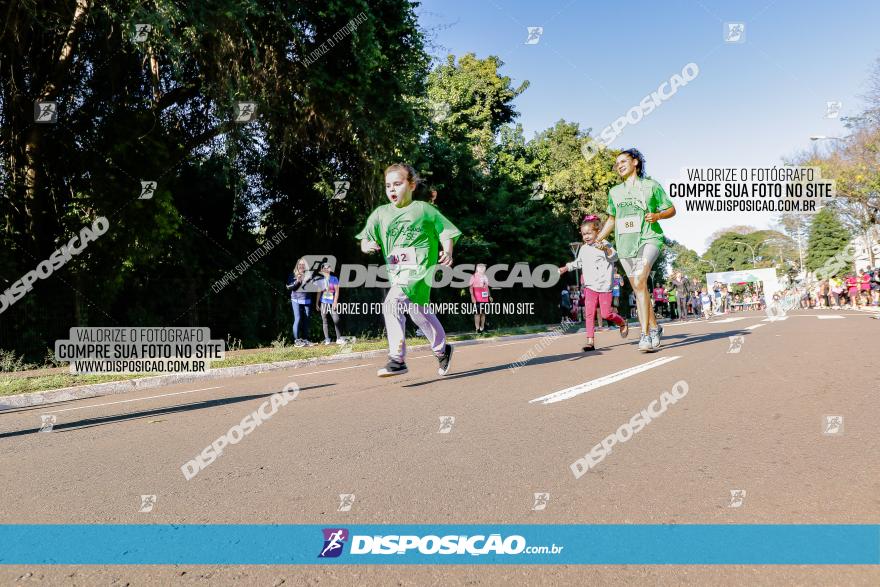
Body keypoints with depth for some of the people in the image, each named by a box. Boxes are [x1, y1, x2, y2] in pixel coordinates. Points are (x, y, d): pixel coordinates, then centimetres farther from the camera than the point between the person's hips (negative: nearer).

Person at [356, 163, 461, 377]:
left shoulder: (424, 210, -1)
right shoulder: (381, 213, 8)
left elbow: (446, 231, 4)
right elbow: (364, 240, 9)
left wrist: (447, 252, -13)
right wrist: (367, 245, -13)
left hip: (418, 269, -6)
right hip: (396, 273, 6)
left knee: (392, 304, -25)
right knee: (420, 313, 19)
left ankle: (397, 359, -22)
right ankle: (442, 349, 41)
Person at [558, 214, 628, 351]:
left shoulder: (604, 245, -4)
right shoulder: (583, 249, 14)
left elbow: (614, 258, -18)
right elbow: (579, 263, 33)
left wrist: (606, 249, -36)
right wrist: (566, 268, 28)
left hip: (604, 286, -5)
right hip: (590, 287, 5)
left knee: (606, 314, -2)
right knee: (589, 314, -6)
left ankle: (622, 323, 28)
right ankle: (590, 341, -7)